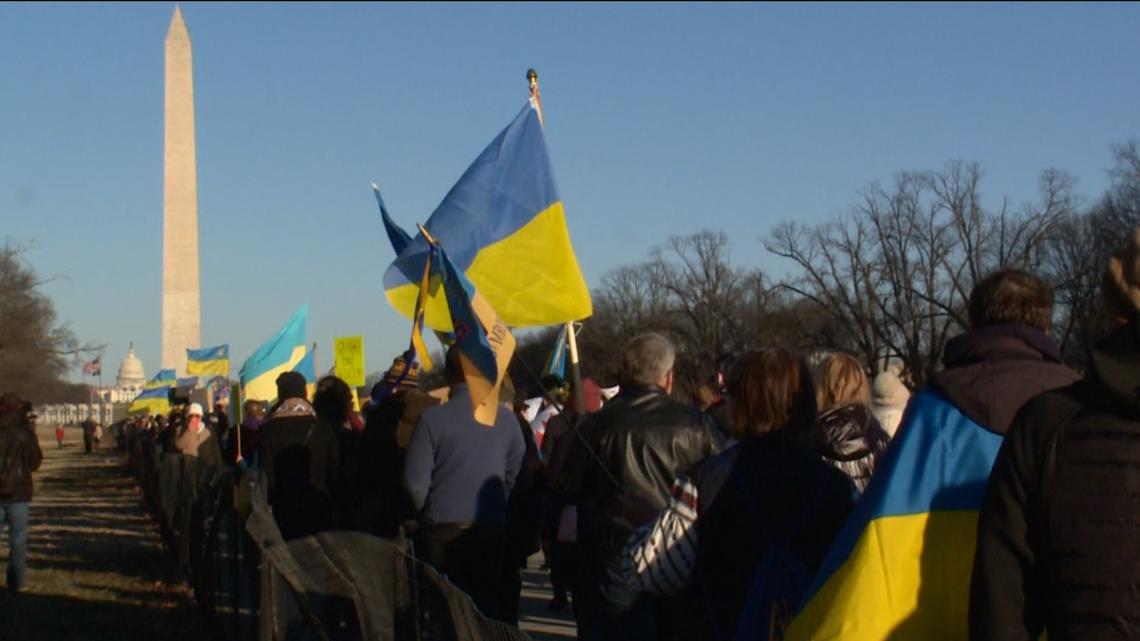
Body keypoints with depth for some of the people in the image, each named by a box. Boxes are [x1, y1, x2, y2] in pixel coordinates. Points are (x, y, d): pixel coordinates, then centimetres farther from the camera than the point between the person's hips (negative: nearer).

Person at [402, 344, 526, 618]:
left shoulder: (432, 419, -11)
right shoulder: (506, 419, -2)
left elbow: (416, 482, -10)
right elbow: (517, 475, 4)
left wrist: (428, 513, 9)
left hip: (442, 532, -3)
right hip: (491, 532, 3)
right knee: (487, 608, 12)